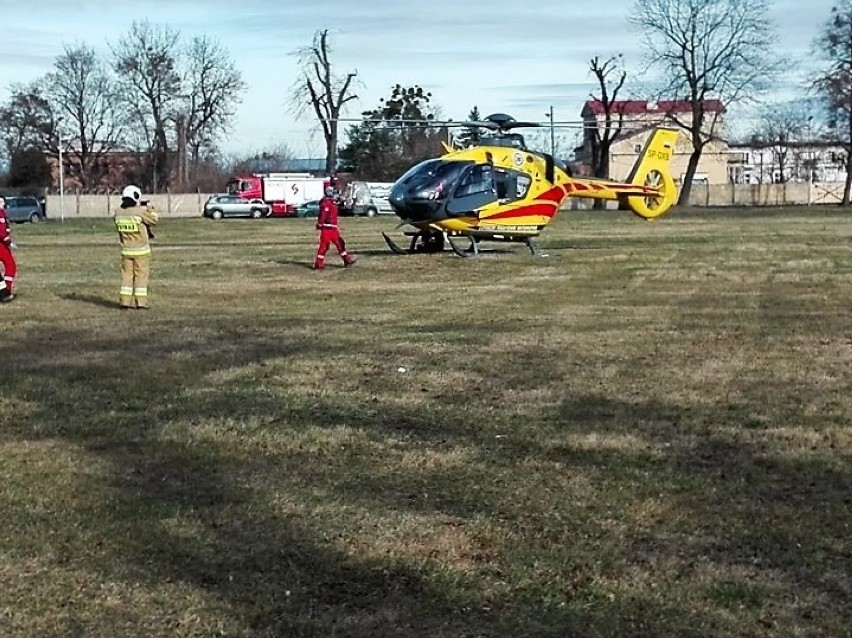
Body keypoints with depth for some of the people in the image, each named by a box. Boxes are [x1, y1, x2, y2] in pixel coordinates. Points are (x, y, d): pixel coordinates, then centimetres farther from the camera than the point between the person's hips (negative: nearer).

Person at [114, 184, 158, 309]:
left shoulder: (118, 213, -3)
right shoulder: (140, 212, -18)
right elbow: (154, 220, -6)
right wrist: (150, 208, 8)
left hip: (126, 251, 4)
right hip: (141, 251, -4)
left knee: (127, 275, 11)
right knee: (141, 276, 4)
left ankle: (124, 302, 10)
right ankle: (141, 302, 3)